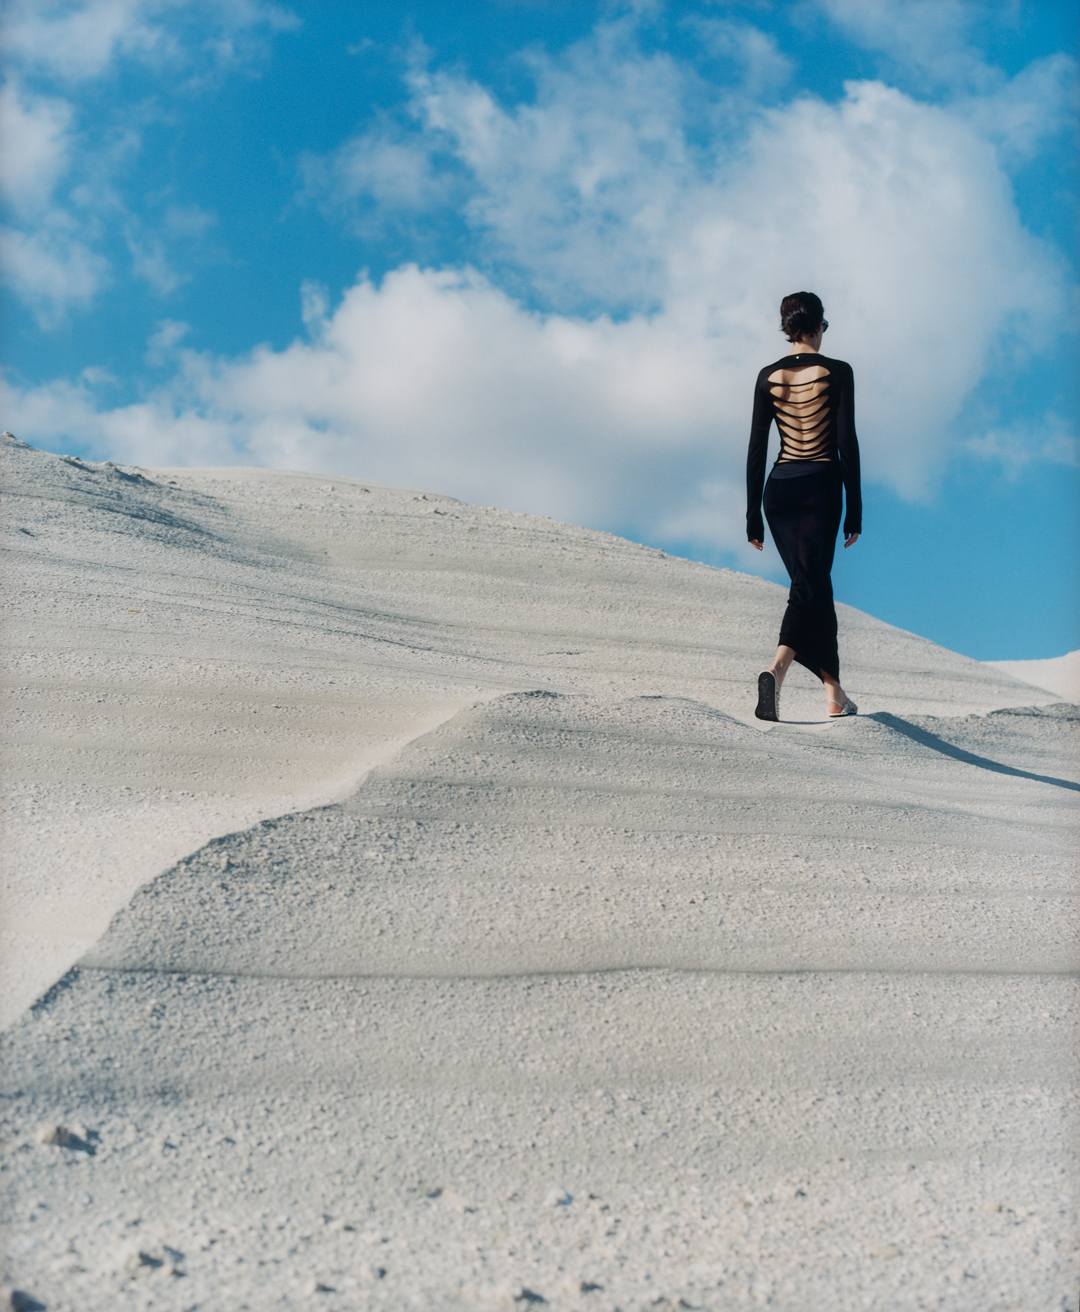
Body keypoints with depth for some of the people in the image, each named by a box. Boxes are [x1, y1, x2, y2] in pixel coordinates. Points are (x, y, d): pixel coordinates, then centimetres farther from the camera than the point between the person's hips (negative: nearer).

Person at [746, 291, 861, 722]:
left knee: (814, 586, 10)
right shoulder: (837, 372, -4)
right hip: (821, 485, -4)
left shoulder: (769, 376, 5)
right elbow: (847, 443, -7)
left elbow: (756, 449, 4)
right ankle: (776, 669, -31)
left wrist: (753, 514, 8)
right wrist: (855, 510, -4)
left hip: (779, 488, 4)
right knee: (810, 586, -6)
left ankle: (835, 694, 14)